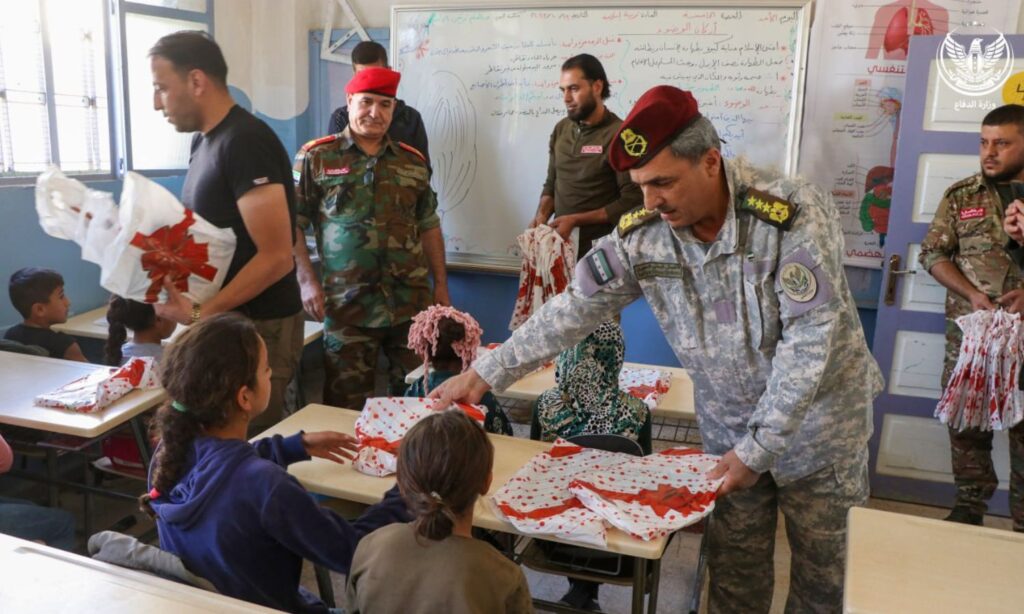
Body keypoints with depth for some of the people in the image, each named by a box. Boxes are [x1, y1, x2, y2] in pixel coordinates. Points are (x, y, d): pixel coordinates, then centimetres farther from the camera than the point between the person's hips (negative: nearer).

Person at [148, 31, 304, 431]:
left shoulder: (245, 142, -18)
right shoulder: (205, 140, 11)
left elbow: (276, 257, -23)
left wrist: (199, 314, -21)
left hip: (258, 328, -9)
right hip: (224, 322, 9)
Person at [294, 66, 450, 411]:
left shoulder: (413, 161, 11)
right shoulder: (315, 157, 1)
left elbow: (429, 227, 15)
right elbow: (291, 224, -1)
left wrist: (441, 284, 11)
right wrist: (307, 281, -11)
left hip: (412, 303, 3)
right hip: (347, 306, -3)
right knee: (347, 404, 6)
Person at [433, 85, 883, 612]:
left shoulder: (794, 213, -25)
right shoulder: (642, 235, -13)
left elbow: (810, 338, -25)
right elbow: (573, 308, -8)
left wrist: (758, 447, -24)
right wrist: (484, 374, -10)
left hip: (815, 417, -3)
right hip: (728, 424, 3)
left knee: (817, 559, 13)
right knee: (732, 566, 12)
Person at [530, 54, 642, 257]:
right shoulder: (561, 130, 7)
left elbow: (631, 201, -15)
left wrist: (576, 220, -18)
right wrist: (542, 215, -3)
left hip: (598, 247, -5)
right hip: (561, 239, 6)